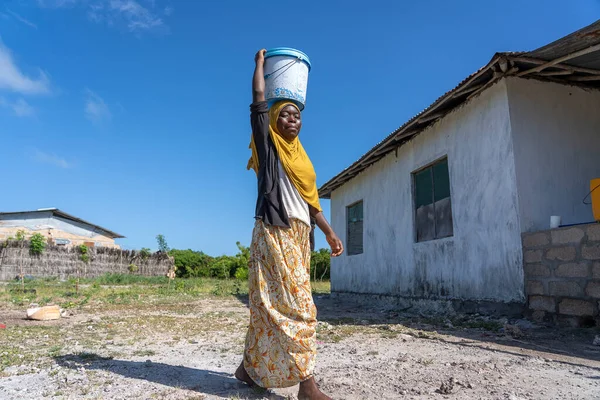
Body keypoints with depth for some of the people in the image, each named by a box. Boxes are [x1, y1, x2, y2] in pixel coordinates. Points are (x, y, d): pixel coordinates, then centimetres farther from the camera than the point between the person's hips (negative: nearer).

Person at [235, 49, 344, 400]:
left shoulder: (301, 156, 22)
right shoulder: (268, 146, 5)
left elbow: (310, 200, 21)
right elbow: (258, 100, -1)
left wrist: (330, 232, 15)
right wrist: (260, 63, 14)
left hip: (299, 236, 7)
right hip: (275, 233, -7)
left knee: (271, 305, 9)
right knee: (295, 305, -13)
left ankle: (250, 368, 21)